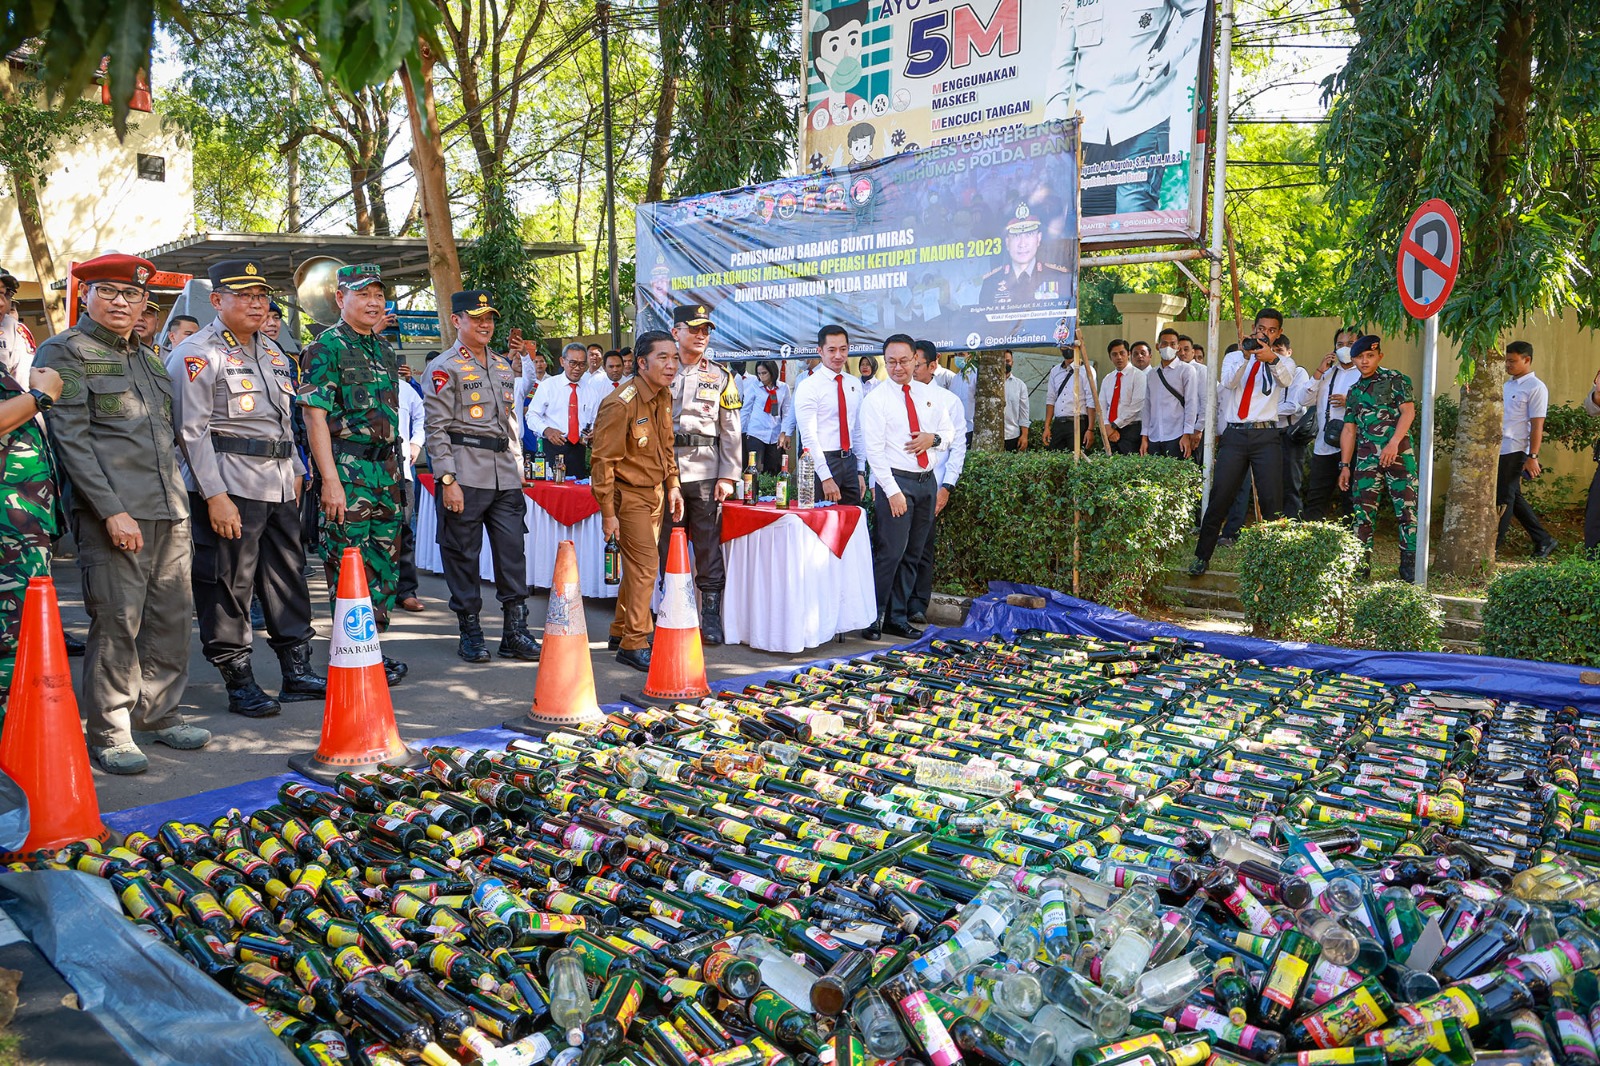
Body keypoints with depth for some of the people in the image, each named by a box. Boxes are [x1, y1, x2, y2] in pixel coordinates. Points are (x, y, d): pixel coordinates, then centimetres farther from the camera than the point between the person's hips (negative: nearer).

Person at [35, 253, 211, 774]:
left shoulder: (147, 359, 21)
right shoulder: (63, 352, 0)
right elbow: (71, 439, -9)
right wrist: (113, 510, -16)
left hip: (169, 510, 7)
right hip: (113, 512, -7)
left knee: (173, 614, 8)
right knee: (117, 620, -5)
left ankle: (159, 713, 21)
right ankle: (110, 733, 7)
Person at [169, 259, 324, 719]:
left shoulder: (272, 351, 19)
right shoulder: (197, 354, -6)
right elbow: (192, 430, -12)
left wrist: (296, 471, 19)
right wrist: (214, 495, -17)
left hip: (280, 485, 8)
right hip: (229, 486, -8)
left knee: (288, 576, 10)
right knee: (228, 584, -2)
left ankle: (297, 672, 19)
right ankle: (239, 683, 8)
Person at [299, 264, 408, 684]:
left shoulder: (384, 349, 16)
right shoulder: (327, 347, -6)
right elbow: (316, 416, -13)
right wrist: (331, 480, -19)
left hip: (386, 470, 8)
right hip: (347, 471, -7)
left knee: (384, 566, 11)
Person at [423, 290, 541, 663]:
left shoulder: (504, 367, 18)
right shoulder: (445, 368, -2)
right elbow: (437, 428, -7)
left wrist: (518, 472, 16)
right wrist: (447, 479, -14)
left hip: (505, 475, 6)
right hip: (465, 475, -6)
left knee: (513, 551, 3)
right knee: (463, 554, 1)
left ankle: (515, 631, 10)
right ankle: (470, 632, 12)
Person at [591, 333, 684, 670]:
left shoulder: (664, 396, 4)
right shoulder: (620, 405, -22)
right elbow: (604, 461, -19)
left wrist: (672, 485, 13)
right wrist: (607, 512, -18)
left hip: (655, 491, 8)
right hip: (629, 494, -8)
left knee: (639, 564, 15)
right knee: (645, 565, -10)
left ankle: (621, 632, 30)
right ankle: (634, 645, -1)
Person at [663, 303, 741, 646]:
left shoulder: (720, 378, 10)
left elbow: (730, 431, 6)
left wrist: (727, 476, -3)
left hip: (705, 472, 0)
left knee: (709, 545, 0)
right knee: (668, 546, 5)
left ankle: (711, 618, 8)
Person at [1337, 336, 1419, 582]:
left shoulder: (1395, 379, 3)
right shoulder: (1354, 391, 18)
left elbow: (1408, 411, -8)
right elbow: (1349, 430, 17)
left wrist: (1393, 443, -21)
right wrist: (1345, 466, 12)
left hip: (1397, 451, -4)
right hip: (1366, 457, 5)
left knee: (1406, 507, -4)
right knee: (1362, 509, 1)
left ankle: (1410, 565, 2)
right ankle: (1362, 564, 7)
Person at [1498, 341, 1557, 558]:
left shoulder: (1535, 388, -9)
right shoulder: (1508, 385, 15)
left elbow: (1537, 426, -14)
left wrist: (1532, 457, -18)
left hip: (1514, 451, -8)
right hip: (1499, 450, 8)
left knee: (1504, 497, -2)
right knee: (1514, 497, 12)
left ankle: (1494, 545, 6)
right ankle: (1543, 540, 21)